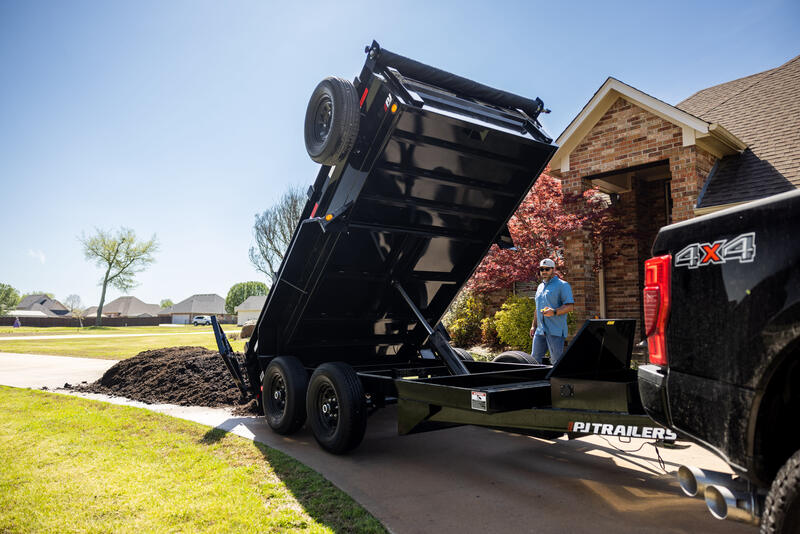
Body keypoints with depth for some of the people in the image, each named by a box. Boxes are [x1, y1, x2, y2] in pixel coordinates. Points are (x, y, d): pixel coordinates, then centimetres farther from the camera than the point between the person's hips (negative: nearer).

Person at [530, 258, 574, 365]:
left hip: (555, 331, -7)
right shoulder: (540, 286, 21)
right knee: (534, 359, 8)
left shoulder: (562, 285, -3)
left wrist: (554, 312, -27)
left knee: (556, 362, -4)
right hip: (540, 330, 7)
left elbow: (569, 306, -12)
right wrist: (533, 326, 23)